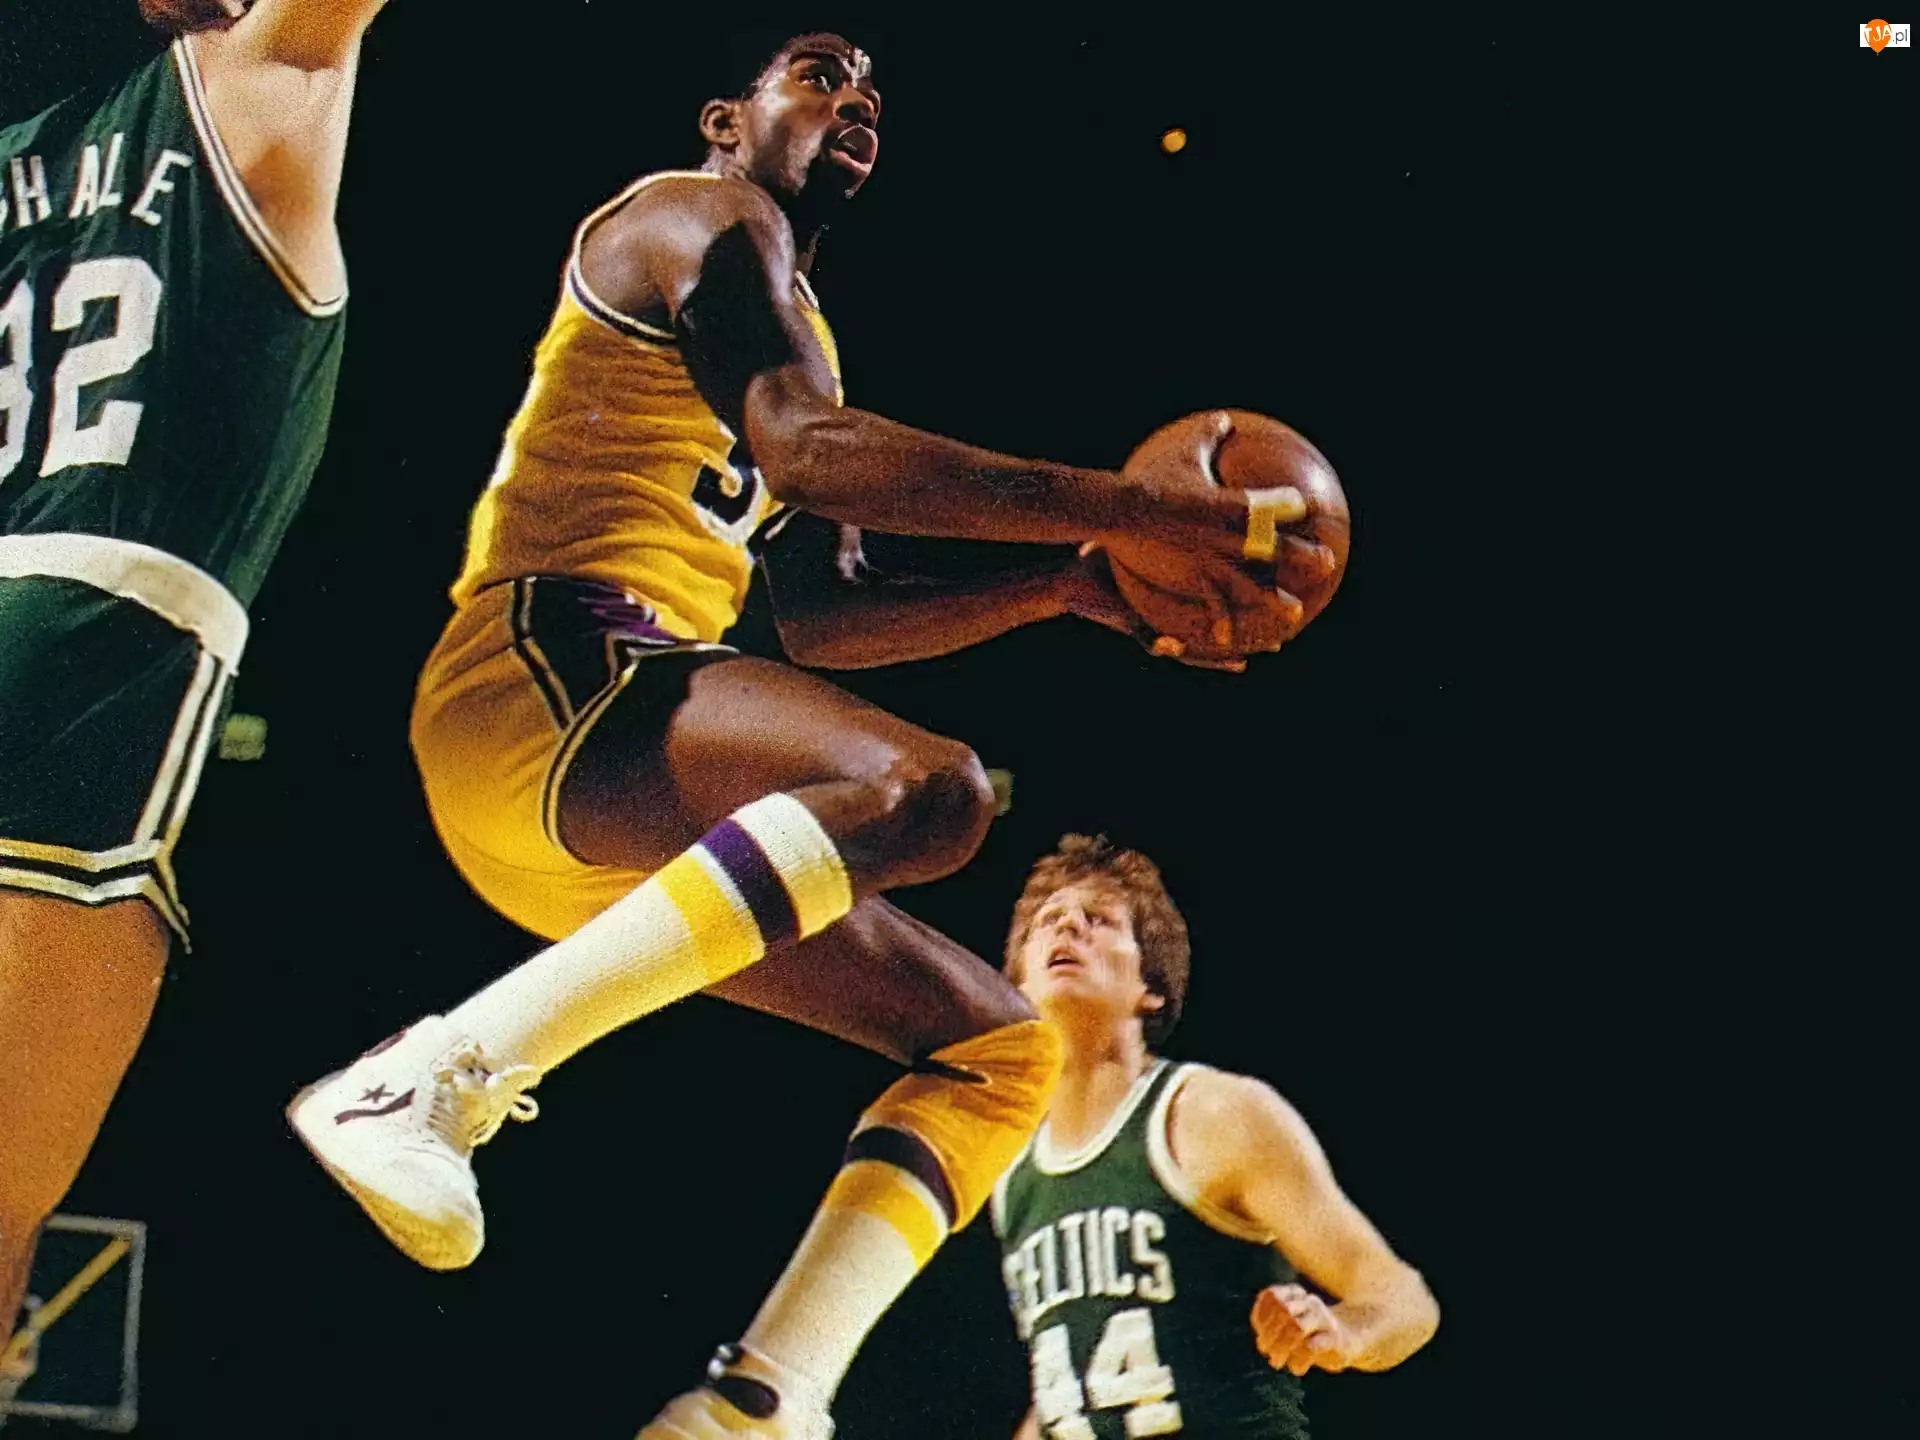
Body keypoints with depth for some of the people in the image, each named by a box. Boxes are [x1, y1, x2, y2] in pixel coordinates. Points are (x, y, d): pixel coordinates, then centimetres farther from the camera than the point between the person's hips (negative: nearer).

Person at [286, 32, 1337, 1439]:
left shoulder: (803, 326, 32)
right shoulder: (705, 217, 2)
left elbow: (825, 614, 30)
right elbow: (802, 446, -17)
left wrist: (1054, 587, 17)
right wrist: (1122, 501, -19)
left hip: (609, 806, 10)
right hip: (542, 673, -9)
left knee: (1004, 1045, 7)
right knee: (926, 788, -36)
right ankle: (435, 1078, -35)